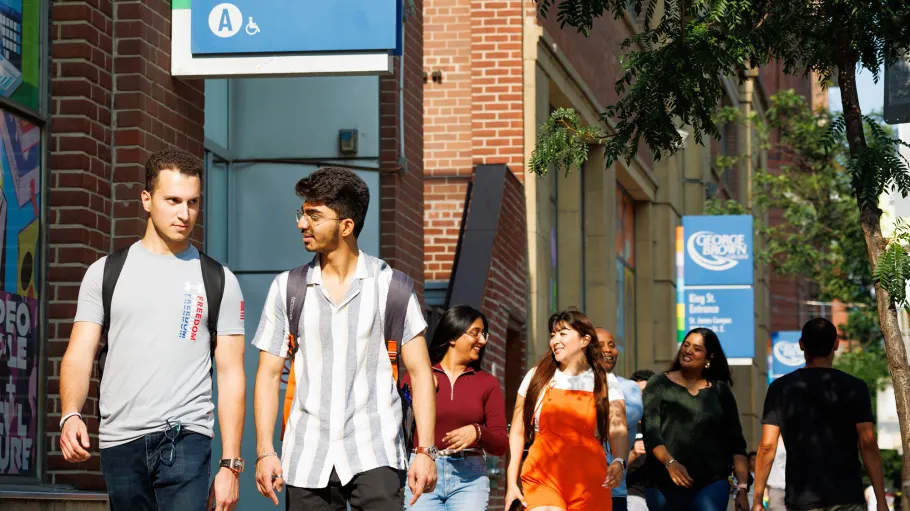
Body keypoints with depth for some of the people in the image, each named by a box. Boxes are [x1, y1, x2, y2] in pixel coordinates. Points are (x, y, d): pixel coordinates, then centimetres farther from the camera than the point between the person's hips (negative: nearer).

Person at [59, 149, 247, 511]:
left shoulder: (219, 281, 6)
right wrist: (70, 415, -18)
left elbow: (231, 374, 5)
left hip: (185, 440, -2)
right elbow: (79, 356, 3)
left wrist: (230, 464, -2)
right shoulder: (106, 272, 8)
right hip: (118, 440, 2)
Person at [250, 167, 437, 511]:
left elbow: (419, 372, 3)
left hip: (374, 455, -2)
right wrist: (265, 451, -3)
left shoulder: (390, 285, 4)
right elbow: (269, 375, 8)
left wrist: (426, 451, -5)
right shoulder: (287, 288, 9)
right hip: (306, 459, 2)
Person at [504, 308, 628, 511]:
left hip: (589, 484, 1)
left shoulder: (604, 382, 8)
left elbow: (618, 429, -3)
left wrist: (618, 462, -24)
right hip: (543, 479, -1)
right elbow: (517, 432, 9)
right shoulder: (537, 377, 8)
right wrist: (511, 483, 2)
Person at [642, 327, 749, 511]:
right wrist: (669, 463, -22)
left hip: (712, 483, 0)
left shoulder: (720, 391, 11)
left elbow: (735, 441, 9)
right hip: (665, 484, 0)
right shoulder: (659, 385, 6)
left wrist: (742, 487, 0)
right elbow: (650, 432, -4)